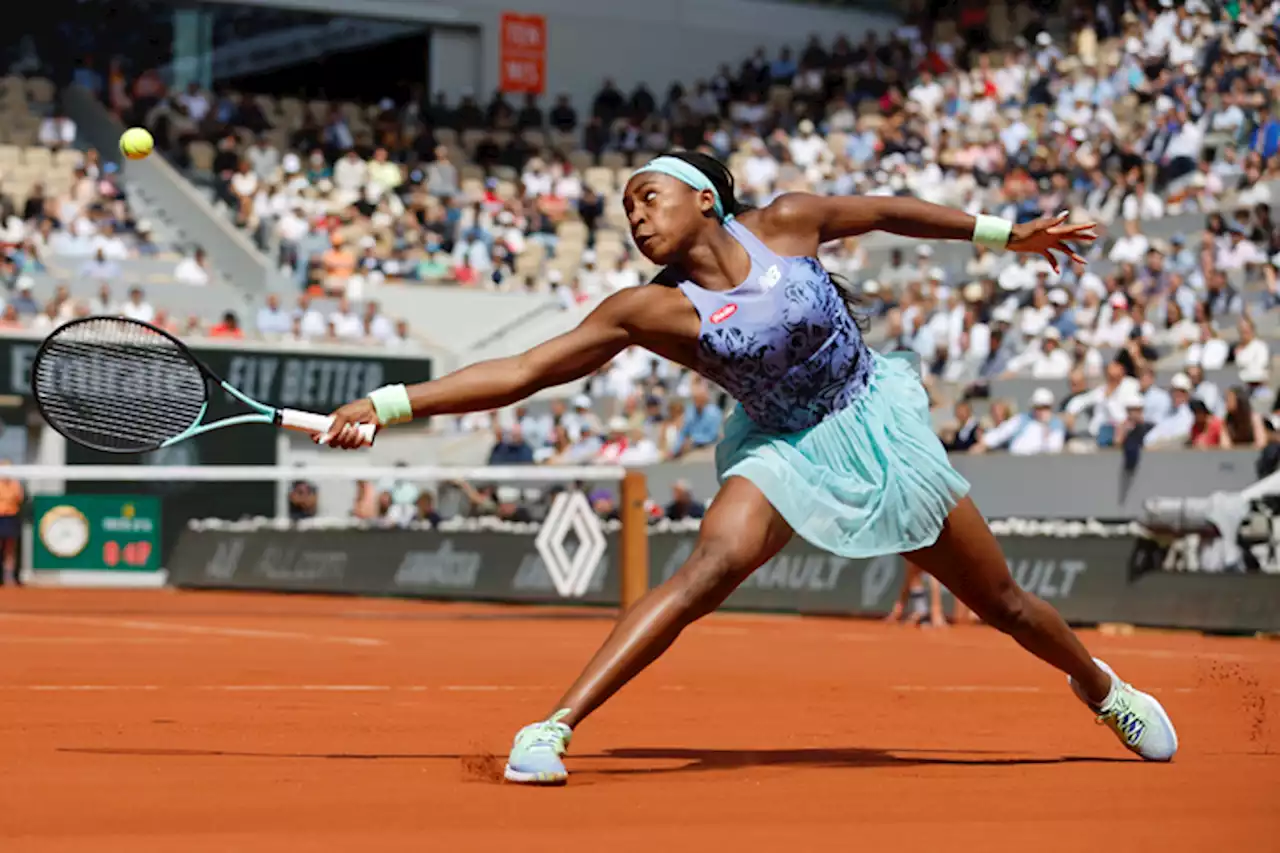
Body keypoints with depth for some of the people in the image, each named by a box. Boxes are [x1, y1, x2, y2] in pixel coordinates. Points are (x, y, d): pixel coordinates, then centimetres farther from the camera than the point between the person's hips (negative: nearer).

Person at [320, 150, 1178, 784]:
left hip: (876, 427, 1)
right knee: (709, 568, -29)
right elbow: (523, 370, -20)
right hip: (782, 448, -1)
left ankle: (1103, 687, 40)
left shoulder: (786, 223, -15)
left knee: (1002, 602, 10)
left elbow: (882, 210, 3)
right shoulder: (650, 310, -16)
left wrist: (1003, 232, 10)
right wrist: (389, 404, -27)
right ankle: (552, 728, -33)